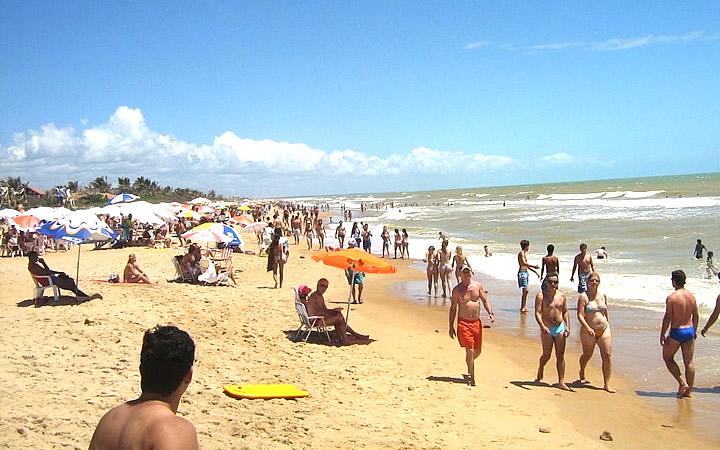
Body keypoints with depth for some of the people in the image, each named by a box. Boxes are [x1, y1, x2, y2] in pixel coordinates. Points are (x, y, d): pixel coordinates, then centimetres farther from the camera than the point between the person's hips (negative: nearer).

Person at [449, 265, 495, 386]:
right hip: (463, 323, -4)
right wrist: (451, 327, 1)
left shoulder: (478, 285, 5)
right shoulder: (457, 290, -3)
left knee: (477, 351, 12)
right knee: (470, 351, -10)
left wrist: (490, 313, -8)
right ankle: (472, 378, 3)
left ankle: (469, 366, 43)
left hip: (476, 322, 4)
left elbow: (485, 300, 10)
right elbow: (453, 308, 2)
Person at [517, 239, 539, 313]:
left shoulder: (525, 253, 19)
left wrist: (535, 272, 24)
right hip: (522, 273, -9)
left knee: (525, 291, 7)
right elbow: (523, 263, -21)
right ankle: (522, 307, -11)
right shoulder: (521, 253, -9)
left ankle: (523, 307, 10)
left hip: (526, 273, 9)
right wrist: (533, 266, -20)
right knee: (525, 290, -13)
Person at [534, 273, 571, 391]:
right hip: (547, 329, -3)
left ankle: (561, 382, 6)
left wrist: (567, 327, 2)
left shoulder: (562, 296, 6)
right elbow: (537, 313, -15)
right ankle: (539, 375, 33)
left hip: (560, 328, 3)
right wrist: (542, 326, -28)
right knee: (547, 355, 3)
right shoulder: (541, 296, -8)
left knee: (560, 356, 2)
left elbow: (565, 312, 14)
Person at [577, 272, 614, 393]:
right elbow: (580, 316, -15)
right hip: (588, 332, -4)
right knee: (587, 355, 13)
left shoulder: (603, 295, 8)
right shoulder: (583, 296, -9)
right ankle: (582, 373, 45)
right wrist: (588, 328, -27)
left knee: (607, 356, -5)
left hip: (604, 330, 4)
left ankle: (606, 384, 0)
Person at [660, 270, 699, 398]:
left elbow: (667, 318, -17)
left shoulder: (671, 297, -16)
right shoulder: (691, 296, 2)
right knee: (689, 362, 11)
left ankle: (682, 382, 0)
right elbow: (695, 315, 11)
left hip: (676, 332, -6)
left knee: (668, 358, 13)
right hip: (689, 331, 6)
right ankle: (688, 391, 17)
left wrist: (662, 334, -8)